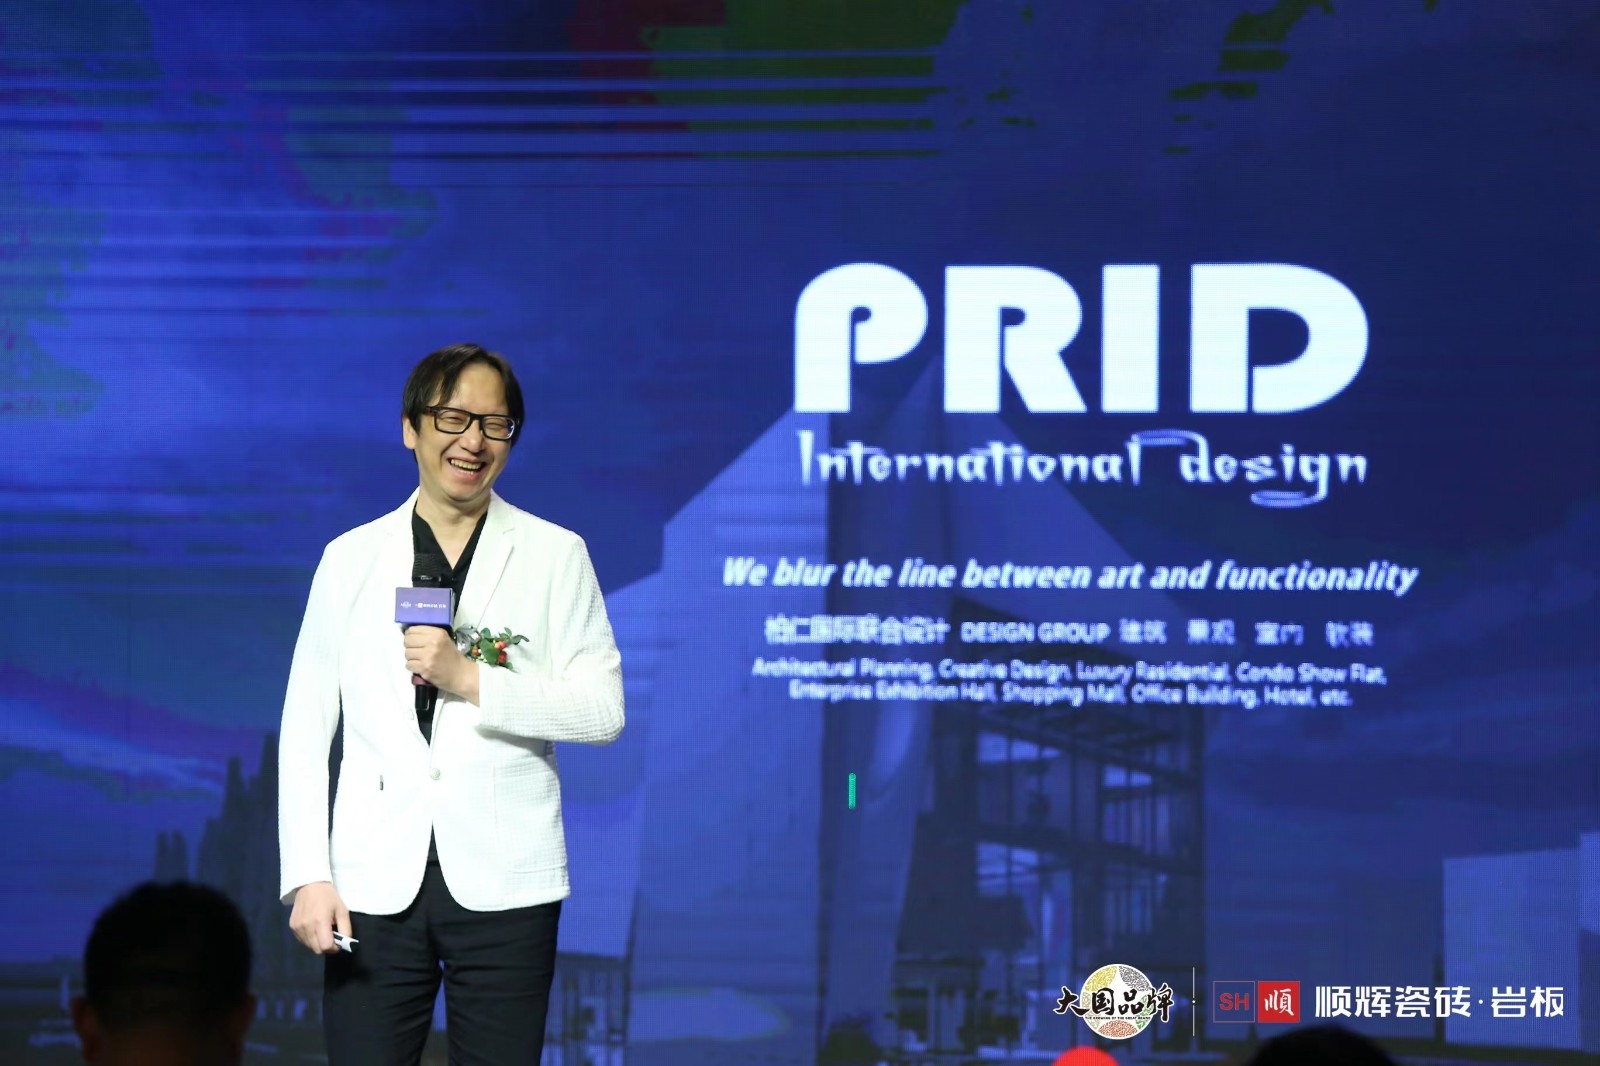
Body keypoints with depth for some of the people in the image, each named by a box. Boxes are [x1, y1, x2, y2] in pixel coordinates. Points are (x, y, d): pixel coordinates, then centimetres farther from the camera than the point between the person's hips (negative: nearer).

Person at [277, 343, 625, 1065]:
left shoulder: (555, 556, 7)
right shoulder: (350, 558, 11)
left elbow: (603, 710, -1)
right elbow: (305, 728, 8)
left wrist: (470, 680, -13)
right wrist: (308, 876, -1)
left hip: (503, 887, -1)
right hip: (376, 885, 1)